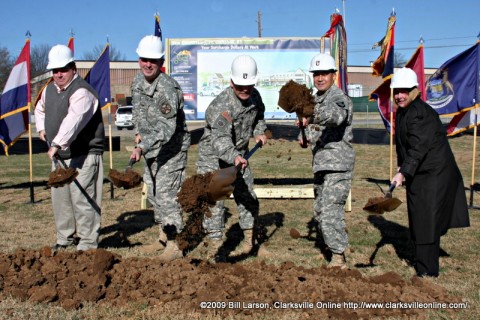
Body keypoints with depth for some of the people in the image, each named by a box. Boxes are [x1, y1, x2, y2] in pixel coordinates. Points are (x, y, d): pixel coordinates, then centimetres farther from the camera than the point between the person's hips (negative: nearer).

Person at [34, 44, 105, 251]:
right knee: (59, 197, 14)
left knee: (81, 198, -9)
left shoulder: (82, 92, -18)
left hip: (83, 155, -9)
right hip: (59, 155, 9)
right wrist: (41, 127, 18)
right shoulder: (49, 89, 12)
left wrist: (57, 144, -46)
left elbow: (73, 120, -35)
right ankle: (65, 238, 29)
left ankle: (88, 242, 2)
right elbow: (40, 108, 35)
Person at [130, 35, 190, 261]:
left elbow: (167, 128, -33)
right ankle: (163, 238, 31)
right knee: (153, 192, 16)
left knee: (166, 194, -10)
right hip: (151, 147, 9)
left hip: (172, 147, -9)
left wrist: (142, 147, -42)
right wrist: (138, 132, 8)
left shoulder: (168, 89, -26)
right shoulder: (138, 81, 1)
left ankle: (173, 246, -1)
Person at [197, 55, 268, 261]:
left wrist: (259, 131, 4)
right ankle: (214, 248, -5)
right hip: (212, 156, -7)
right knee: (214, 199, -12)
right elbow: (220, 138, -42)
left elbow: (258, 115, 21)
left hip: (239, 155, 7)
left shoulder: (254, 96, -3)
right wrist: (233, 157, -58)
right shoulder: (221, 105, -29)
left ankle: (249, 240, 30)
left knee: (247, 196, 13)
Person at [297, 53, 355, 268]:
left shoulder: (340, 99, -13)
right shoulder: (314, 100, 14)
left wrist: (312, 117, -56)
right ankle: (337, 242, 37)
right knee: (319, 211, 18)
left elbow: (336, 115, -38)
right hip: (321, 164, 9)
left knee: (330, 211, -15)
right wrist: (307, 136, 3)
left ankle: (339, 258, -5)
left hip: (338, 164, -9)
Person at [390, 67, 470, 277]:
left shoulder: (421, 113, -19)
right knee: (418, 220, 16)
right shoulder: (402, 113, 12)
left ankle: (428, 271, 2)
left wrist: (403, 172, -34)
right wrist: (402, 168, 14)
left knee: (427, 221, -7)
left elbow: (418, 148, -28)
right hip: (418, 175, 10)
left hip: (435, 175, -10)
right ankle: (422, 261, 31)